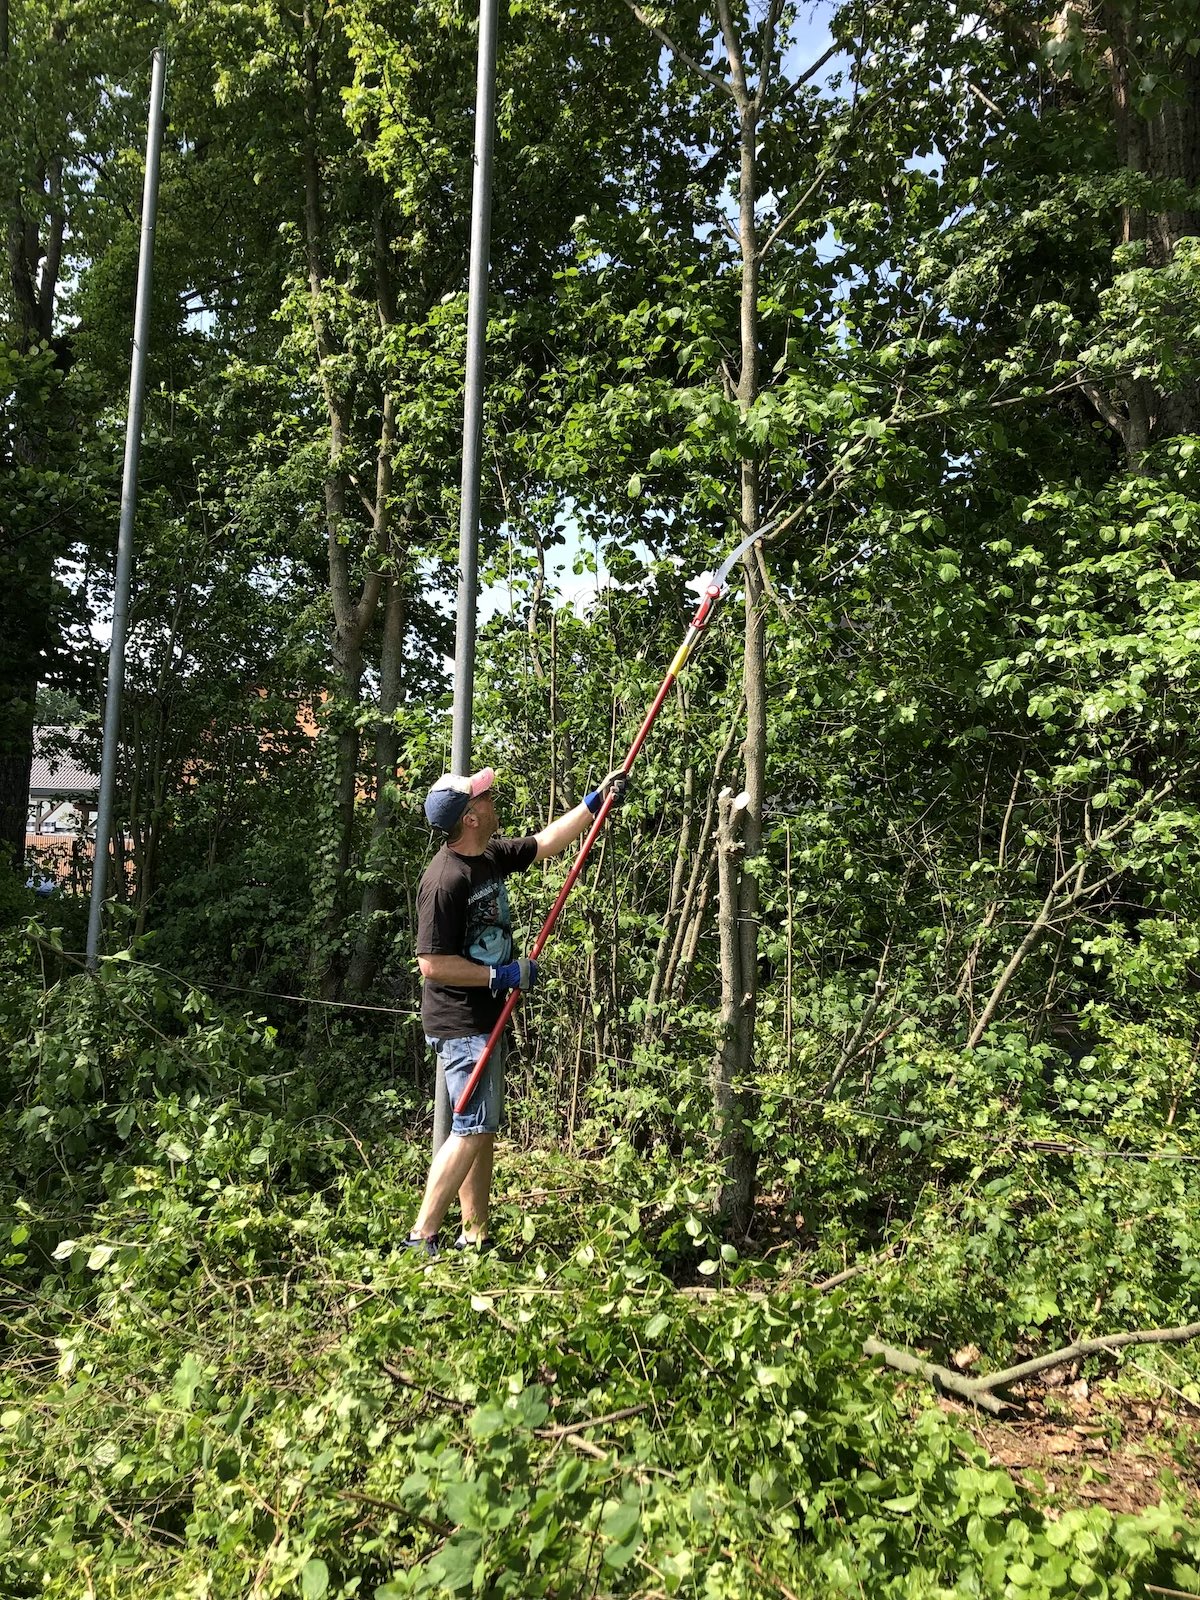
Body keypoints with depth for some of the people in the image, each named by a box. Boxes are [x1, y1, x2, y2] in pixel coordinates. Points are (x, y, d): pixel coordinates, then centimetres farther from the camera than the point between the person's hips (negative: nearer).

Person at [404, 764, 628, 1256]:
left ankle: (475, 1238, 24)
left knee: (484, 1128, 14)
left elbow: (546, 842, 19)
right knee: (472, 1128, -9)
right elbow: (432, 963, -23)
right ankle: (421, 1239, 1)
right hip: (459, 1024, -10)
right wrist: (503, 975, -19)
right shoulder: (444, 880, -22)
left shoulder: (491, 856, 5)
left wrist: (597, 800, 17)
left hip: (485, 1020, 10)